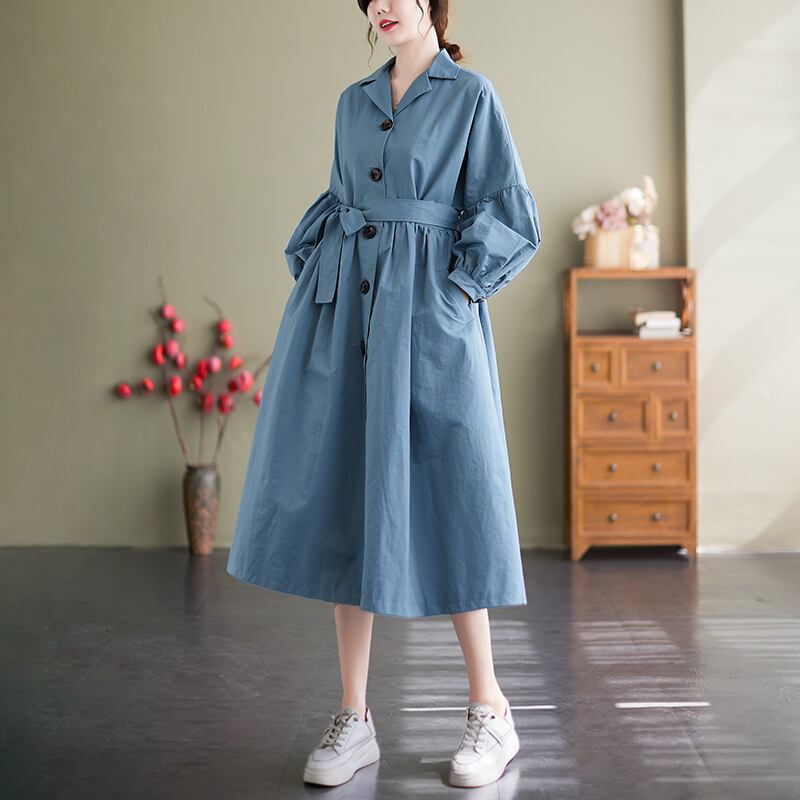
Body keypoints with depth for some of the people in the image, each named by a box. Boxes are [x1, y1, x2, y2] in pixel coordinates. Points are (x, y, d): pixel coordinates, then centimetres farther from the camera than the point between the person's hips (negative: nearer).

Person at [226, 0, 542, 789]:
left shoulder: (472, 94, 3)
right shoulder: (354, 102, 18)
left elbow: (508, 213, -1)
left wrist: (457, 290, -10)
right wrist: (313, 281, 9)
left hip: (425, 317, -5)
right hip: (344, 310, 5)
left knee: (436, 491, -5)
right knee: (345, 497, 1)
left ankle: (489, 710, 11)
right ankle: (353, 717, 10)